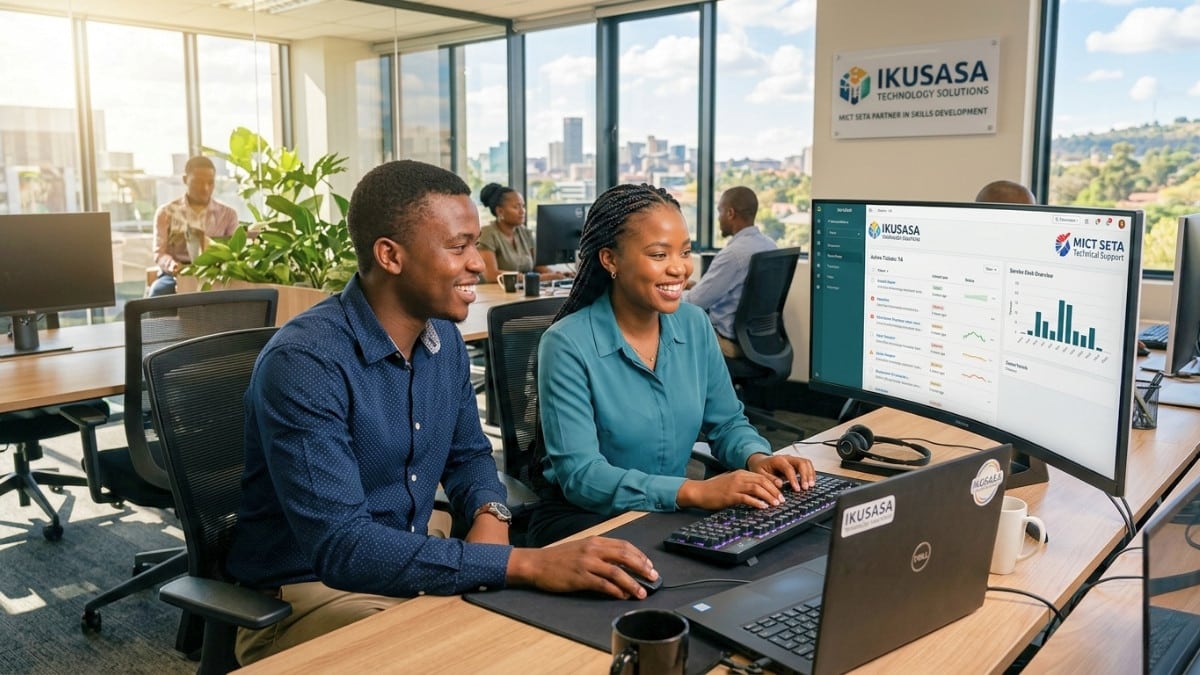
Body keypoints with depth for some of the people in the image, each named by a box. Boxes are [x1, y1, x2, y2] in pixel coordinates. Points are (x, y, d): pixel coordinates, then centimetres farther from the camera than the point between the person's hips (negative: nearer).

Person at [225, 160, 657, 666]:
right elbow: (340, 547, -32)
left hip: (407, 569, 7)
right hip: (307, 591, -7)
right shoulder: (305, 363, -25)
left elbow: (468, 453, 14)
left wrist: (489, 516, -10)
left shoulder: (445, 339, -1)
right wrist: (524, 564, -36)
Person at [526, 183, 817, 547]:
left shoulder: (694, 324, 0)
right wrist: (693, 491, -34)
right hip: (582, 519, -6)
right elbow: (579, 475, -24)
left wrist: (757, 458, -13)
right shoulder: (568, 345, -18)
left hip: (671, 512, 6)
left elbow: (726, 422, 10)